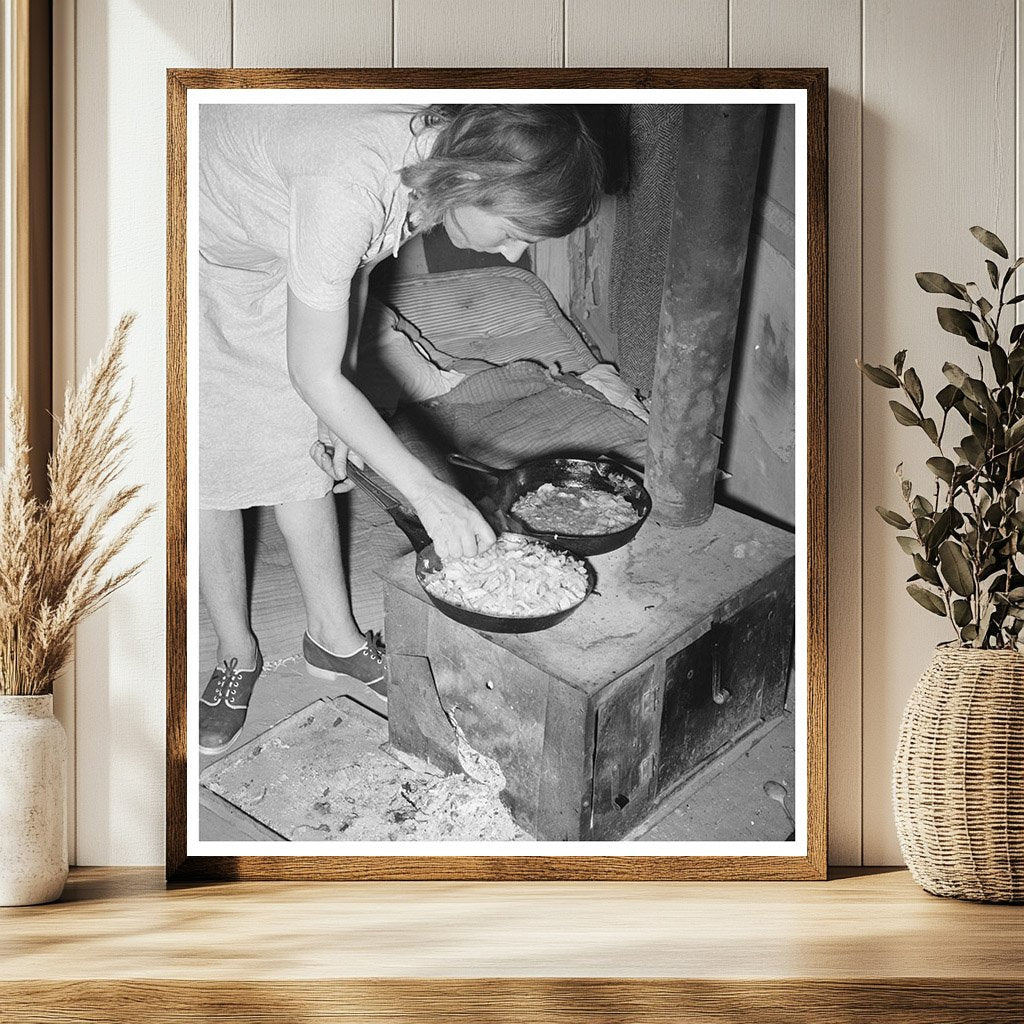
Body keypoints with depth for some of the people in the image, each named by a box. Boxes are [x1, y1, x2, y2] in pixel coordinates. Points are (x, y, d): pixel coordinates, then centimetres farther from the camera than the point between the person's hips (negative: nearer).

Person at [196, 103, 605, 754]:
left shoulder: (439, 148, -19)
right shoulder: (345, 186, -44)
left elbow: (354, 262, 2)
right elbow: (313, 376, -34)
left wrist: (337, 402, 1)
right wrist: (427, 491, -30)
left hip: (271, 262, 7)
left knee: (302, 450, 9)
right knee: (207, 468, 1)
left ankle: (332, 636, 24)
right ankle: (237, 655, 19)